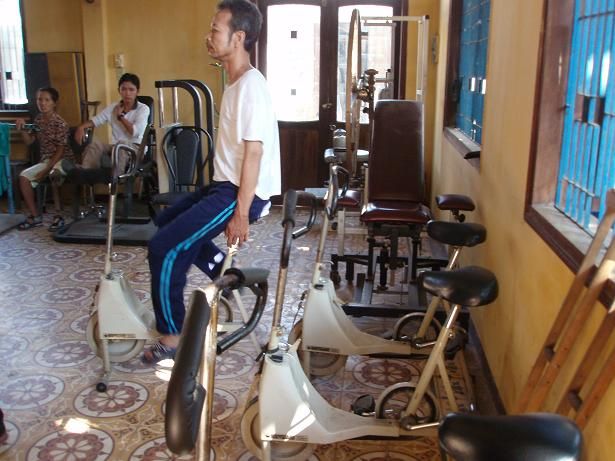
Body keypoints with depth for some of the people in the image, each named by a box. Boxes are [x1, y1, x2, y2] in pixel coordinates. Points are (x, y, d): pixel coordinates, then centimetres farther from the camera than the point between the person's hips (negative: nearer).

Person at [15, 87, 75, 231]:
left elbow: (60, 150, -17)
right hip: (45, 160, 7)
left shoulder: (60, 123, -14)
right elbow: (28, 141, 11)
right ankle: (35, 216, -2)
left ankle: (58, 215, -25)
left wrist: (46, 170, -21)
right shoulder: (38, 119, 6)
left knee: (54, 175, -37)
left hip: (62, 160, -7)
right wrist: (22, 129, -8)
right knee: (24, 176, -10)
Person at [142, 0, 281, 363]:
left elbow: (254, 153, -22)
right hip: (227, 184, 10)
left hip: (244, 191, -10)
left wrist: (241, 213, -22)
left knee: (164, 246, -14)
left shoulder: (251, 85, -18)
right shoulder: (237, 82, 14)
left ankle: (173, 335, -1)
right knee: (168, 222, 22)